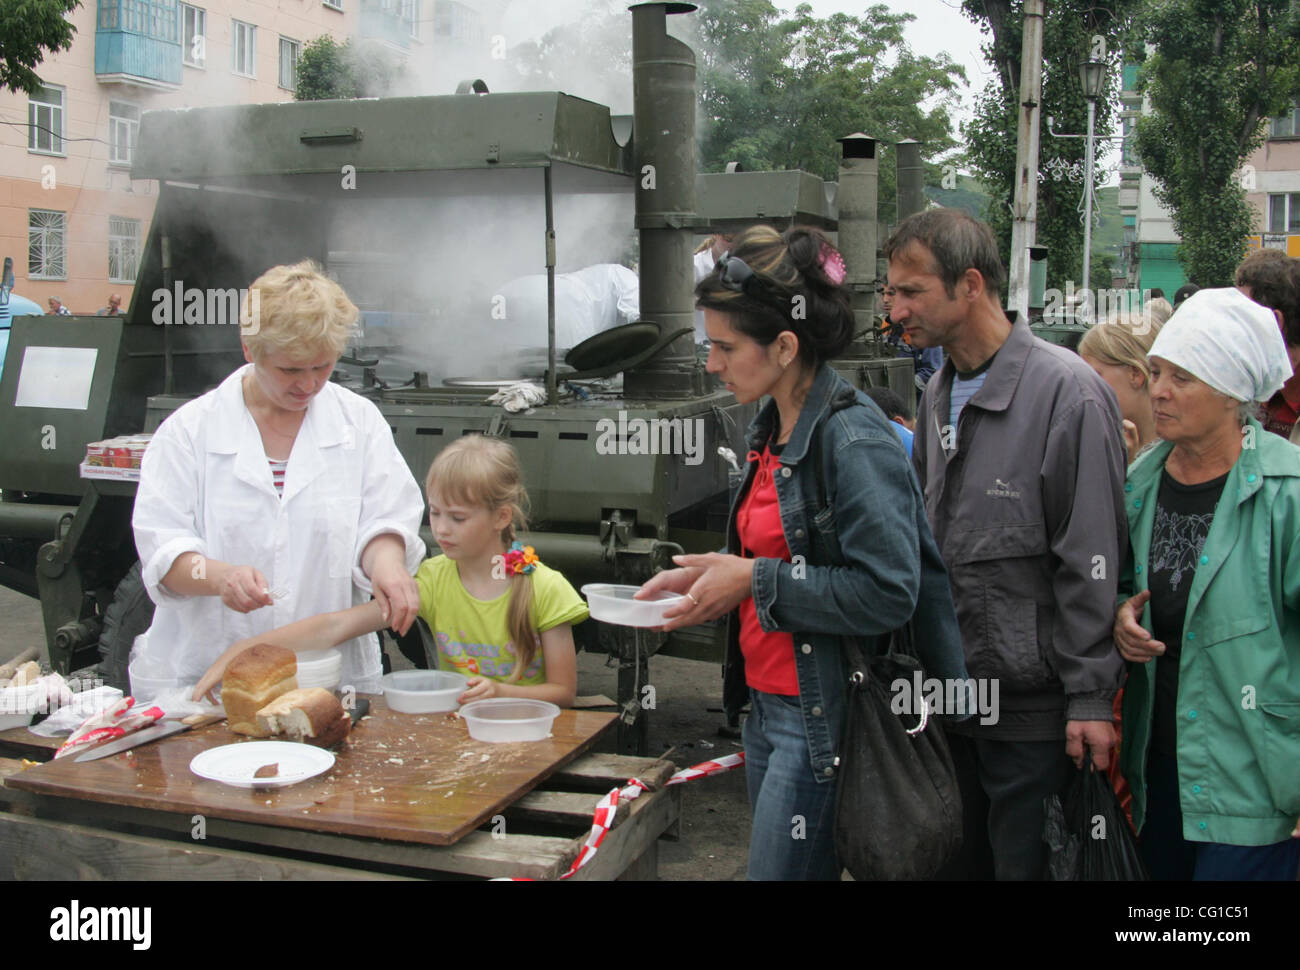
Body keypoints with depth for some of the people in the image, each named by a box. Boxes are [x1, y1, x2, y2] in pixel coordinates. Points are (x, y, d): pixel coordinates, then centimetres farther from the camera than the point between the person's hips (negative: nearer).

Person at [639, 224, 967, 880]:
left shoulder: (854, 440, -19)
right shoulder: (771, 429, 9)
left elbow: (887, 594, -23)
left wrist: (755, 581, -19)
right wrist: (707, 575, 4)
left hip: (825, 720, -9)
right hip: (767, 703, 9)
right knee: (786, 866, 19)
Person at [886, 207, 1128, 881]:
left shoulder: (1066, 391, -14)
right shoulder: (938, 394, 9)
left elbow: (1091, 562, -17)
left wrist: (1090, 696, -17)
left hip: (1034, 706, -7)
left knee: (1024, 862, 6)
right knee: (959, 859, 19)